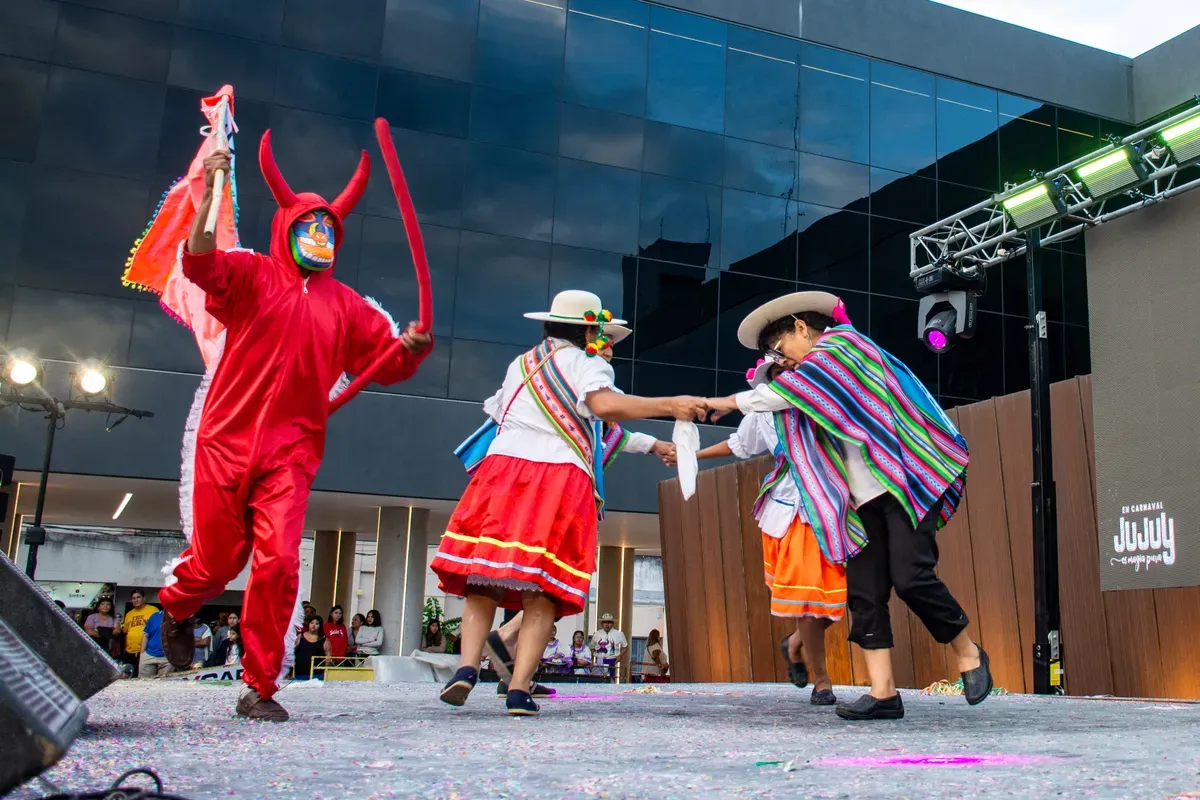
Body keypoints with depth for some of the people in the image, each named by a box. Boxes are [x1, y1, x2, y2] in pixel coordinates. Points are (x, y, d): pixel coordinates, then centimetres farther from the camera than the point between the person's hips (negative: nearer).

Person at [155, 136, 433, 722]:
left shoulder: (346, 305, 11)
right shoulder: (252, 276, 3)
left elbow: (384, 362, 10)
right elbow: (200, 263, -16)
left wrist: (408, 349, -12)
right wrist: (207, 200, -31)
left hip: (290, 453, 2)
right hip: (226, 439, -1)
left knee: (278, 562, -10)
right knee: (216, 559, 7)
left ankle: (260, 687, 4)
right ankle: (176, 608, 45)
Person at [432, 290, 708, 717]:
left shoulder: (519, 365, 24)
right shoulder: (584, 364, 4)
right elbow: (605, 406, -16)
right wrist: (670, 405, -14)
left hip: (504, 466, 4)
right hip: (561, 481, -4)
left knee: (481, 582, 7)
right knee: (543, 594, 0)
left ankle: (467, 667, -10)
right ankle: (519, 688, -8)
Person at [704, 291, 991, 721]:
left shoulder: (842, 344, -1)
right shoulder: (809, 385, 23)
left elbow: (781, 392, -5)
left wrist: (727, 403, 6)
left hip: (905, 482, -8)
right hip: (863, 501, 8)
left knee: (911, 577, -17)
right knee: (864, 593, -3)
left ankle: (967, 653, 5)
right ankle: (883, 692, -3)